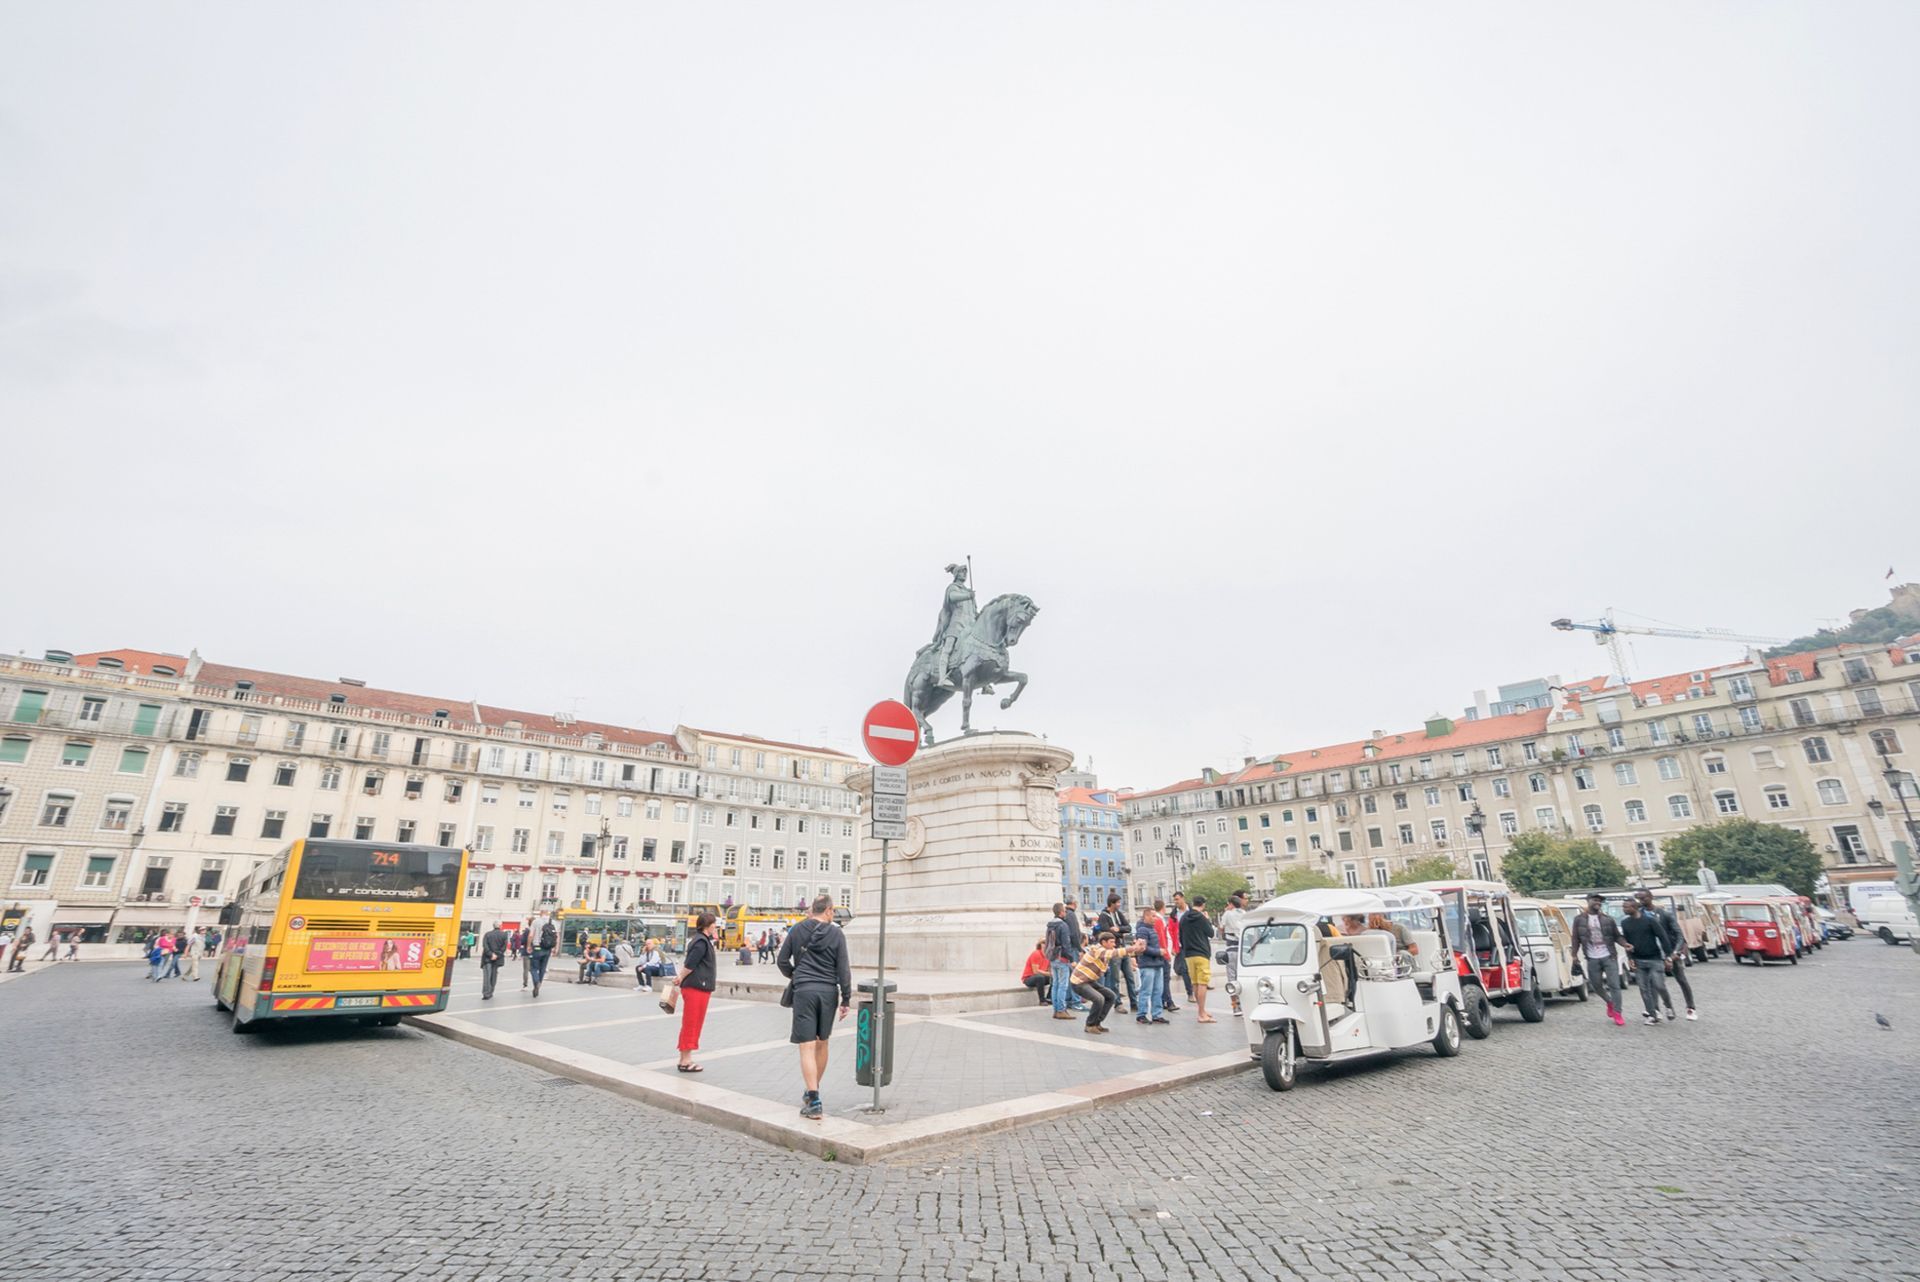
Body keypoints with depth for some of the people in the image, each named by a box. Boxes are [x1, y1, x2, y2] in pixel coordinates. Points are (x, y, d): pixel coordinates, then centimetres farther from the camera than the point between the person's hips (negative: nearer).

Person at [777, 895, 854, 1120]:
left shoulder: (797, 930, 2)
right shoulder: (836, 934, -2)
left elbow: (781, 960, 8)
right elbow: (844, 969, -3)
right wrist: (846, 999, 3)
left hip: (804, 991, -1)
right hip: (828, 992, 1)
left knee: (807, 1046, -3)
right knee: (822, 1044, 17)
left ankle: (814, 1101, -12)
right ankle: (812, 1091, 31)